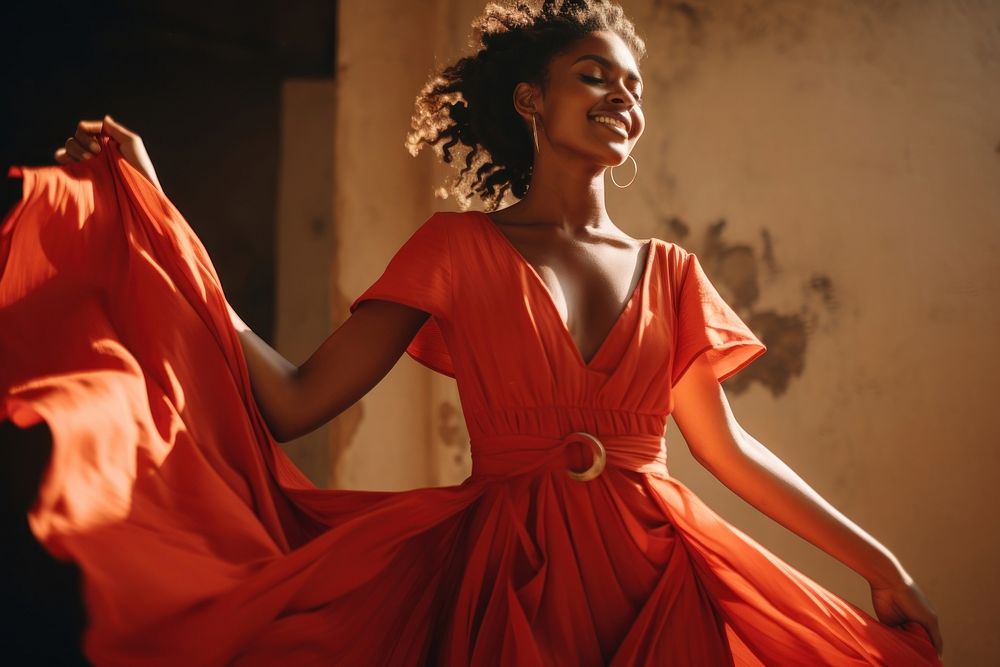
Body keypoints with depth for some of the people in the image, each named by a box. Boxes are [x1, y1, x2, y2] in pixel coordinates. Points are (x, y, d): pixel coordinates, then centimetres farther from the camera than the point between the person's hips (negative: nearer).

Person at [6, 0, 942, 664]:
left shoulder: (669, 274, 8)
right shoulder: (459, 249, 0)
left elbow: (727, 448, 13)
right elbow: (295, 401, -7)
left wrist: (874, 558, 11)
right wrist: (147, 211, -11)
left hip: (657, 584, 3)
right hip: (508, 581, -3)